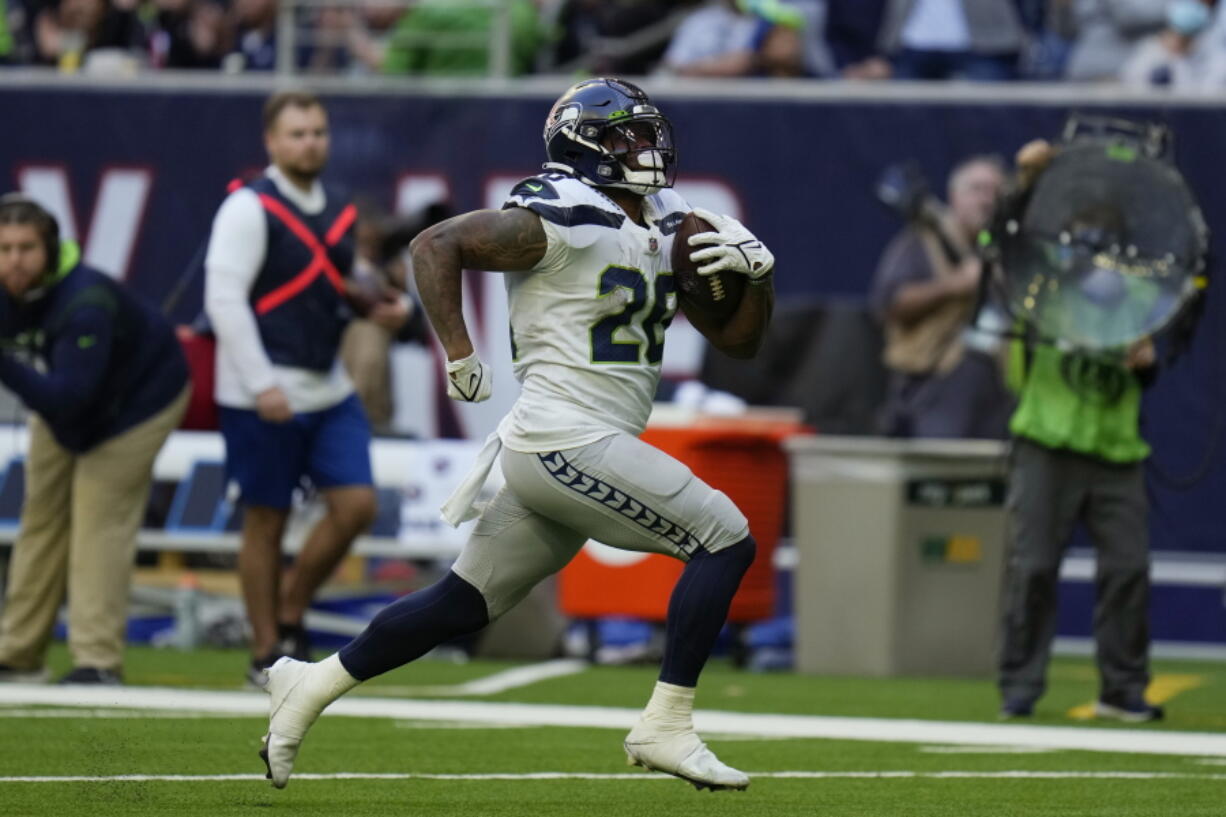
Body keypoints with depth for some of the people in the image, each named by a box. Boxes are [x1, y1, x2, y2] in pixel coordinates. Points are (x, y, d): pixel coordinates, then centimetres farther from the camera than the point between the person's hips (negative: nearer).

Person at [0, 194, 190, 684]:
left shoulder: (84, 303, -40)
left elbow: (66, 397, -47)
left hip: (138, 400, -7)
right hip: (60, 408, 7)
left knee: (100, 520, -16)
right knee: (42, 517, 7)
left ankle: (97, 659, -17)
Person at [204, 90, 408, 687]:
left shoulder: (338, 211, 12)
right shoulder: (249, 209, -10)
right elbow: (224, 297, -16)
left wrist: (377, 310, 3)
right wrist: (261, 384, -20)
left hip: (329, 389, 7)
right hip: (264, 396, -7)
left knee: (355, 504, -1)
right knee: (266, 521, 1)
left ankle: (290, 615, 17)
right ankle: (266, 654, 11)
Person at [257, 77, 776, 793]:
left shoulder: (668, 232, 16)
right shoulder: (560, 222, -10)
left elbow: (739, 339, 19)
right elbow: (436, 245, -11)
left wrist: (757, 270, 1)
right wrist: (460, 356, -15)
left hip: (548, 459, 9)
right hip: (568, 438, -9)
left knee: (464, 604, 13)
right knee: (725, 539, -9)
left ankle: (312, 684, 21)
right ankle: (666, 727, -8)